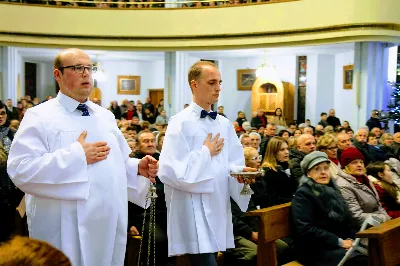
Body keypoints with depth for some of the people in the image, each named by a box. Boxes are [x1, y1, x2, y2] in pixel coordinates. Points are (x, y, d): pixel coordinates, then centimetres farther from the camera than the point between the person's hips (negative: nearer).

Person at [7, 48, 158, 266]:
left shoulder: (105, 116, 14)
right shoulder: (40, 117, -6)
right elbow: (20, 169, -18)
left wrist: (138, 168, -2)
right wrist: (76, 156, -20)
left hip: (109, 224, 6)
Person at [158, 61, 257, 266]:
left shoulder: (224, 124, 11)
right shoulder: (181, 123, -11)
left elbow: (232, 163, 15)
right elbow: (170, 171, -20)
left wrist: (239, 172, -8)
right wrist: (206, 153, -12)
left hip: (218, 208, 7)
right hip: (194, 211, -6)